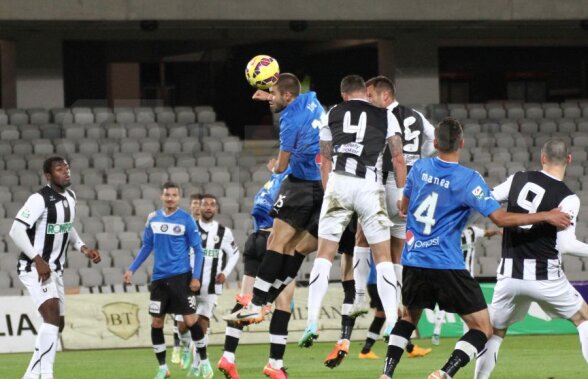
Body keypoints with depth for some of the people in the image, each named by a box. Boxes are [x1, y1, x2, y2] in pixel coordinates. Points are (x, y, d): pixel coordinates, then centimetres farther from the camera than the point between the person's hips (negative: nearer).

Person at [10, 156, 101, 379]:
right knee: (52, 316, -25)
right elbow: (16, 231, -23)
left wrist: (83, 248, 9)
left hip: (54, 269, 9)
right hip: (34, 268, -9)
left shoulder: (70, 197, 8)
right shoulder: (40, 199, -19)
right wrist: (38, 260, -26)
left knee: (57, 325, 13)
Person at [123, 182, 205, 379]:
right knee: (156, 323, 3)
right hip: (159, 278, 4)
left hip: (181, 277, -4)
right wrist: (132, 270, 11)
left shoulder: (186, 219, -6)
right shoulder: (153, 219, 5)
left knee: (190, 320, -6)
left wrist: (196, 277, -11)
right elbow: (146, 247, 16)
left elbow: (198, 250, -2)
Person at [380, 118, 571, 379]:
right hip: (447, 265, -6)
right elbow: (500, 218, -17)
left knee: (409, 316, 29)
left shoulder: (419, 168, 4)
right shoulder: (468, 179, -12)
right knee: (482, 328, 0)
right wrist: (546, 216, -10)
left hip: (413, 262, 6)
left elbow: (403, 207, 20)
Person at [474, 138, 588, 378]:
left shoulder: (518, 179, 4)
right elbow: (566, 244, -13)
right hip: (545, 275, -3)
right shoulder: (568, 198, -8)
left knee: (495, 331, 18)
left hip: (509, 275, 3)